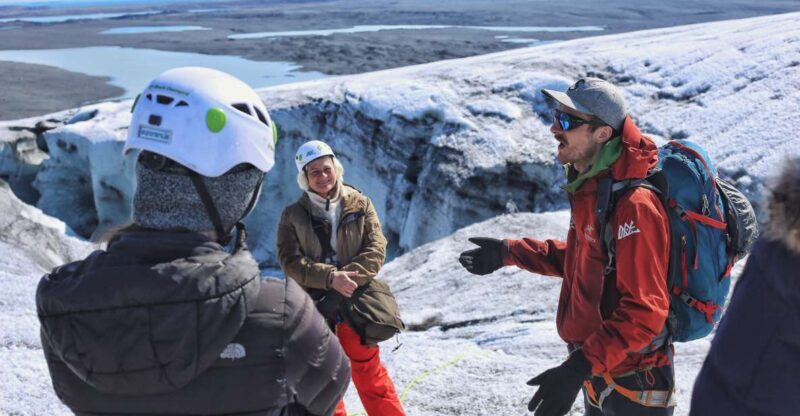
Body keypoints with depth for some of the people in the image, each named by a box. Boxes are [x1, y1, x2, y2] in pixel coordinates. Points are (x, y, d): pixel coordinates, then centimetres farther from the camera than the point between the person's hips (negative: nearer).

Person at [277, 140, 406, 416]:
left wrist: (347, 281, -21)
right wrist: (331, 277, -25)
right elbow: (290, 262, -11)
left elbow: (376, 249, -7)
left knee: (368, 371, 10)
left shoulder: (360, 205, -1)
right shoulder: (293, 215, -4)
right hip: (313, 305, 0)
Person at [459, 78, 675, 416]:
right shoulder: (590, 188, 2)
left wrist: (579, 367, -34)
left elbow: (644, 312, -29)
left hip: (632, 388, -9)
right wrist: (509, 252, 12)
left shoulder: (633, 204, -27)